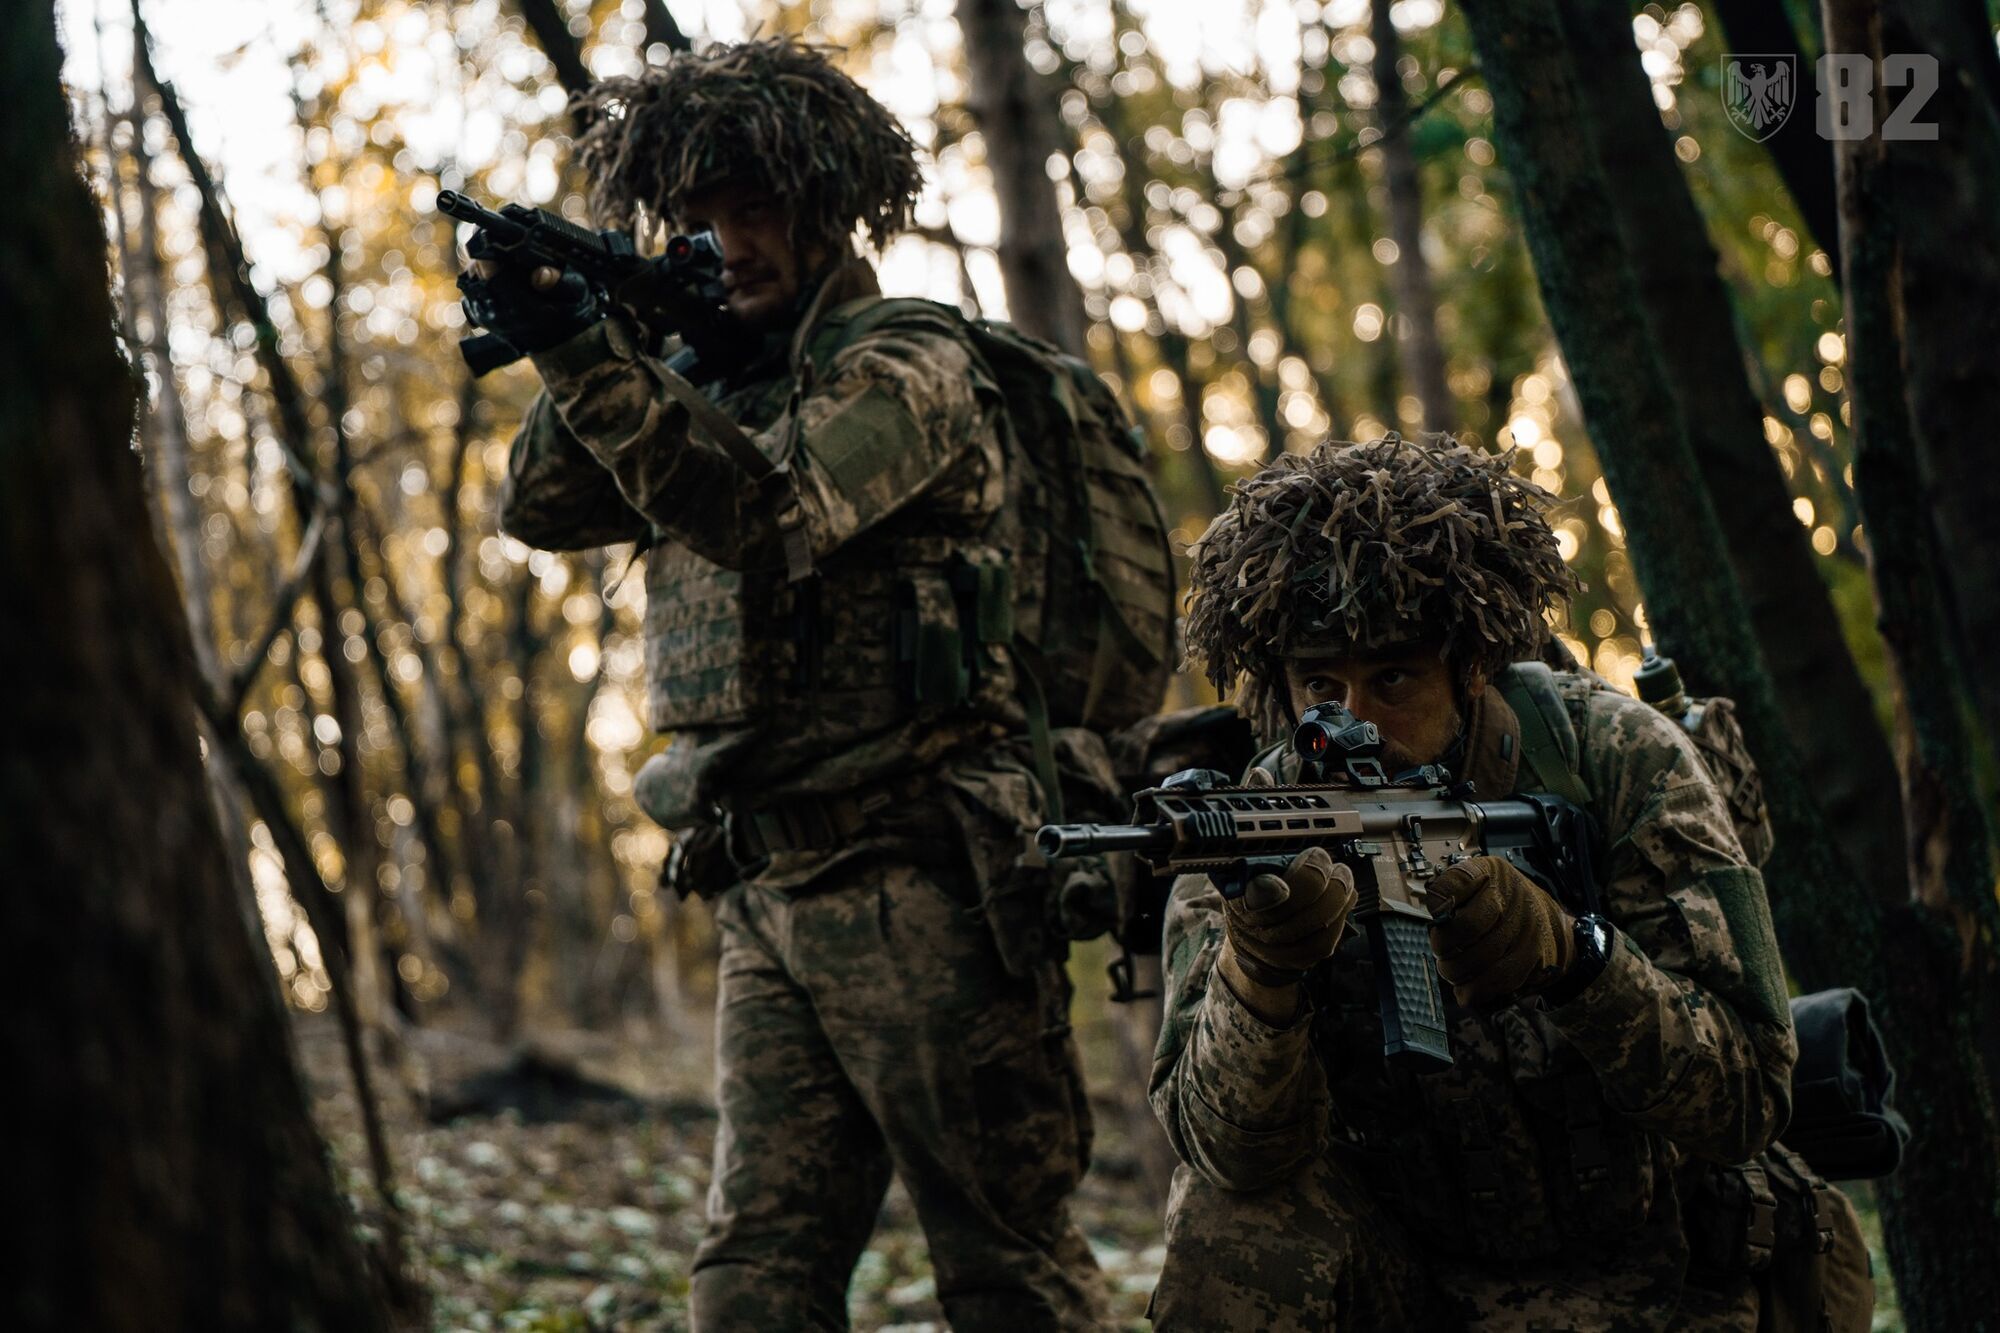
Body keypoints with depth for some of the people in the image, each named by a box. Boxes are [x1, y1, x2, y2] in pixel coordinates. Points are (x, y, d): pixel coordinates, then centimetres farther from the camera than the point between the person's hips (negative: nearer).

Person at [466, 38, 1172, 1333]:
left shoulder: (909, 366, -6)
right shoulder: (720, 375, 17)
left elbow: (763, 517, -23)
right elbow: (541, 508, 9)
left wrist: (589, 355, -30)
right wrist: (597, 338, -7)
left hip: (920, 885, -7)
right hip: (769, 895, 8)